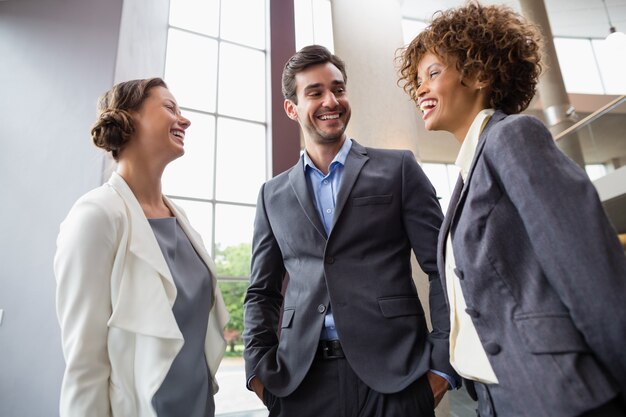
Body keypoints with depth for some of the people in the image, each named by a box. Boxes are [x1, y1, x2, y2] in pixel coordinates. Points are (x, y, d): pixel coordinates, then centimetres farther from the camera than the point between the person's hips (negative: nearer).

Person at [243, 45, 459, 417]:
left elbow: (442, 268, -1)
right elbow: (262, 292, 10)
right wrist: (260, 369, 1)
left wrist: (442, 363, -7)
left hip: (394, 374, -1)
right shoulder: (273, 195, 7)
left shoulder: (398, 169, 1)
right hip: (300, 381, 2)